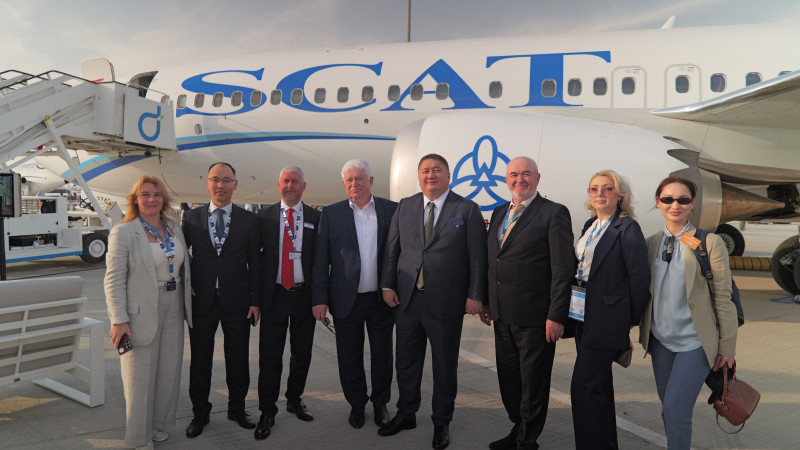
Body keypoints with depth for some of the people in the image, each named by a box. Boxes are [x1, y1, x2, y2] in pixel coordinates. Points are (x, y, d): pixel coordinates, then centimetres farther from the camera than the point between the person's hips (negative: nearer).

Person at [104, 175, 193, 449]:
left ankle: (159, 425, 31)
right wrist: (119, 320, -17)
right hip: (141, 313, -5)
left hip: (173, 310, 6)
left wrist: (187, 305, 11)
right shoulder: (123, 232, -10)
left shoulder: (174, 227, 7)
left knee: (169, 370, 13)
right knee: (140, 375, 3)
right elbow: (114, 280, -12)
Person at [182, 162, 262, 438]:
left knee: (238, 360, 11)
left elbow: (255, 264, 2)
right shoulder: (191, 218, 3)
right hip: (202, 301, 0)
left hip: (237, 302, 0)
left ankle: (237, 408, 31)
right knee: (200, 360, 11)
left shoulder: (249, 220, 1)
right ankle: (200, 413, 29)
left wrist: (255, 301, -2)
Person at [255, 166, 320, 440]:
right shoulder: (264, 217, 3)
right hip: (275, 294, -1)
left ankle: (295, 399, 33)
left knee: (302, 353, 13)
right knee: (270, 356, 3)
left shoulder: (315, 218, 3)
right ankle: (267, 412, 16)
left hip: (304, 294, 1)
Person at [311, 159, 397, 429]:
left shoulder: (391, 210, 2)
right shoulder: (331, 214, 2)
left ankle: (380, 402, 32)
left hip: (382, 298, 0)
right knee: (349, 357, 11)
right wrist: (319, 298, -6)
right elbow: (320, 260, 0)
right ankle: (356, 404, 31)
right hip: (346, 299, 0)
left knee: (382, 354, 12)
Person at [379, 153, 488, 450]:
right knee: (406, 362, 15)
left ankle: (442, 422, 28)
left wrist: (475, 295, -10)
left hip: (446, 302, -3)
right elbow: (391, 248, 9)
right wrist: (388, 285, 2)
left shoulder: (467, 210, -3)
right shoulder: (404, 207, 7)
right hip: (407, 300, 4)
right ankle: (406, 414, 35)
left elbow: (477, 256, -5)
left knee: (445, 366, 10)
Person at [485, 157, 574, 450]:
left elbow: (563, 269, -13)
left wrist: (556, 316, -17)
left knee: (533, 384, 8)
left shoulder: (554, 213, -9)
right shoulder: (499, 213, 12)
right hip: (502, 315, 7)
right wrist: (488, 301, 13)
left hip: (534, 317, -6)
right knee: (508, 379, 19)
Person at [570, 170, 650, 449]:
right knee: (599, 384, 17)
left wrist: (632, 320, -7)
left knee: (584, 386, -8)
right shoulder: (590, 225, 12)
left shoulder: (627, 228, -11)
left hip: (606, 319, -8)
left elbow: (640, 278, -13)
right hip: (583, 315, 8)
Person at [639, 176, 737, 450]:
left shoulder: (709, 243, -8)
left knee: (676, 411, -9)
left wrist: (727, 347, -6)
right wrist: (644, 332, 10)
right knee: (668, 409, 14)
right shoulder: (652, 243, 5)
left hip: (695, 343, -5)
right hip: (661, 340, 5)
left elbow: (723, 298, -6)